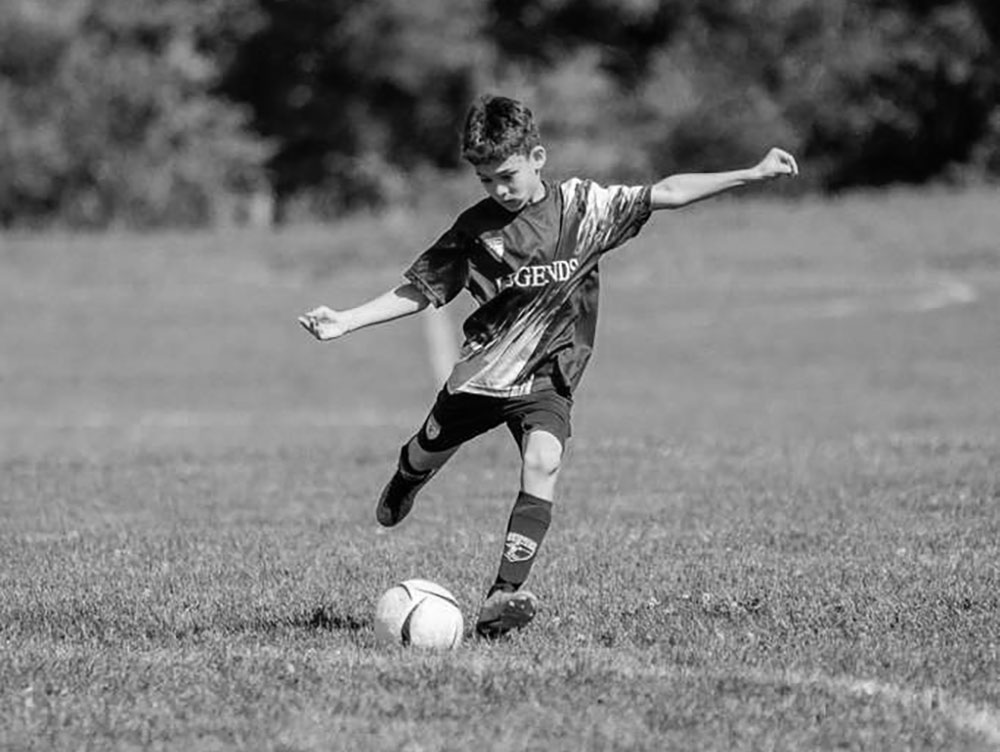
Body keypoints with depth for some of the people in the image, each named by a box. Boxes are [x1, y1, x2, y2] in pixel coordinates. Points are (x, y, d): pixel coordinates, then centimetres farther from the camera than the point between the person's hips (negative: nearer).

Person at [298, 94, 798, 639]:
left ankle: (504, 595, -32)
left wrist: (751, 175, -13)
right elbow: (419, 289, 1)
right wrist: (346, 322, -8)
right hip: (480, 370, 2)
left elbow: (666, 193, -8)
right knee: (425, 457, 14)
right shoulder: (475, 228, -5)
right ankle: (403, 484, 55)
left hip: (547, 378, -2)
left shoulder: (581, 206, -7)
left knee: (543, 462, -26)